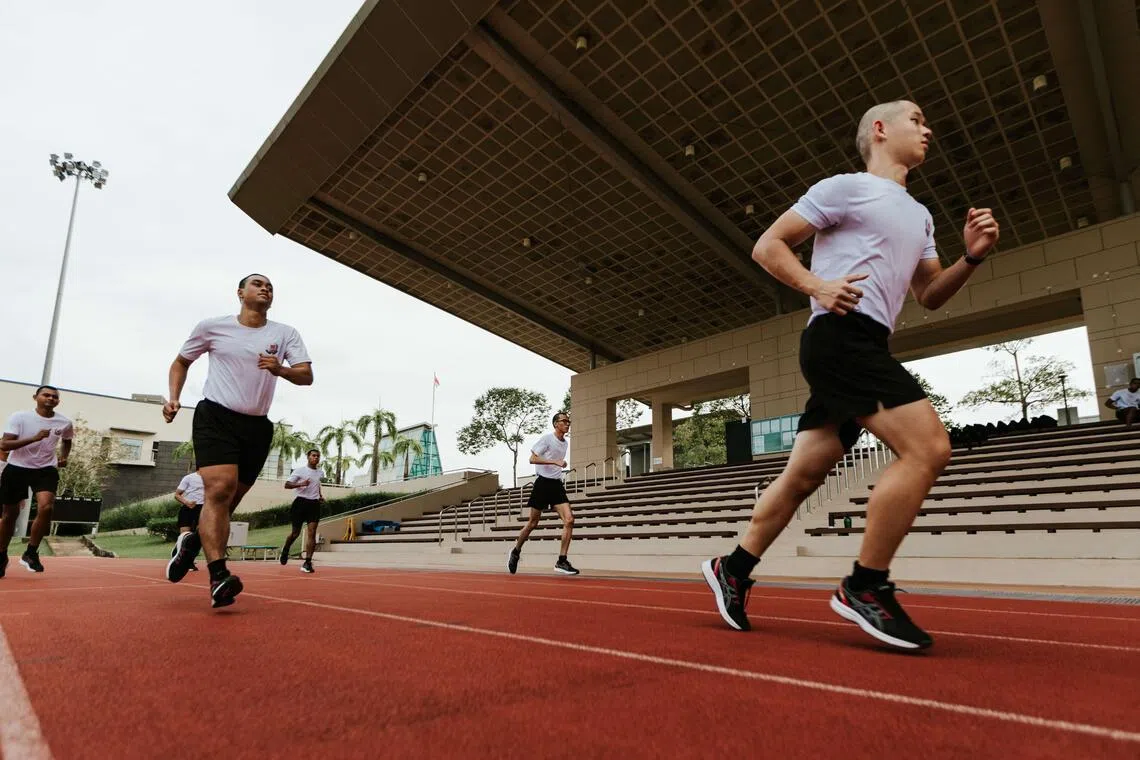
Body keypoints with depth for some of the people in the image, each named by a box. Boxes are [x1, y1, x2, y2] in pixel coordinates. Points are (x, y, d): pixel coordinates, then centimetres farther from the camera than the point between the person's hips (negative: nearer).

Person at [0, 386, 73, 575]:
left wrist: (64, 457, 4)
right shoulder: (19, 417, -9)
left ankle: (31, 553, -5)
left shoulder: (65, 422, -1)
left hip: (46, 469, 1)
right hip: (16, 468, -1)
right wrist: (34, 438, -30)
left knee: (45, 507, -21)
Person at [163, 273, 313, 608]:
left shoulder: (285, 334, 6)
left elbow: (307, 376, -4)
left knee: (229, 500, 9)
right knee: (220, 488, -22)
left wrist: (281, 369, -25)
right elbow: (181, 362, 18)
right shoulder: (212, 326, 5)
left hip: (258, 426, 3)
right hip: (216, 416, -3)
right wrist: (174, 398, 2)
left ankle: (192, 541, 38)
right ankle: (219, 577, -25)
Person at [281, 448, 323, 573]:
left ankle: (307, 562, -9)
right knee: (295, 532, 6)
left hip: (314, 504, 3)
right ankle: (285, 550, 38)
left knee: (312, 532, -9)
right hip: (301, 502, -3)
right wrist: (301, 484, -22)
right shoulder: (299, 470, -3)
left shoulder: (319, 472, 12)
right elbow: (287, 484, -6)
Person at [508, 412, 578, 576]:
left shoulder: (566, 443, 14)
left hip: (557, 484, 6)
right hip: (543, 483, -6)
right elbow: (532, 459, -16)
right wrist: (555, 462, -22)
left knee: (569, 520, -13)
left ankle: (561, 561, -9)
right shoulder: (547, 438, -7)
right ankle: (516, 552, 28)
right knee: (533, 523, 3)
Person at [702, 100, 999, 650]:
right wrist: (818, 286, -16)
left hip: (865, 347, 9)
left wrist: (971, 257, 7)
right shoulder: (846, 187, 3)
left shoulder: (919, 216, 26)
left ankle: (733, 569, 16)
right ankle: (865, 587, -9)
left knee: (801, 477, 6)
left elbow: (930, 295, 25)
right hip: (841, 336, -9)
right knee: (928, 447, -18)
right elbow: (767, 246, -1)